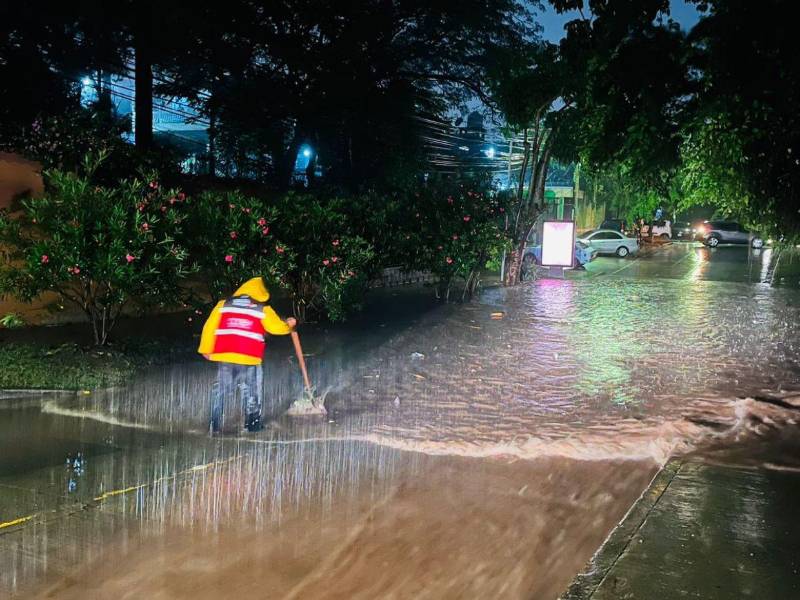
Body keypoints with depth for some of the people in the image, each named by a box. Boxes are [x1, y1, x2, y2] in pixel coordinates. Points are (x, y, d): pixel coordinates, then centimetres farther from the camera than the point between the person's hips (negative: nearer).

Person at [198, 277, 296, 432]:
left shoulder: (223, 304, 8)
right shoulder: (263, 309, 1)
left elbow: (209, 327, 5)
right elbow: (276, 326, 4)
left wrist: (206, 350, 11)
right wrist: (289, 325, 25)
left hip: (225, 357, 3)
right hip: (249, 359, -2)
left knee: (221, 392, 11)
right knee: (252, 394, 11)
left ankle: (215, 426, 12)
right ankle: (253, 425, 14)